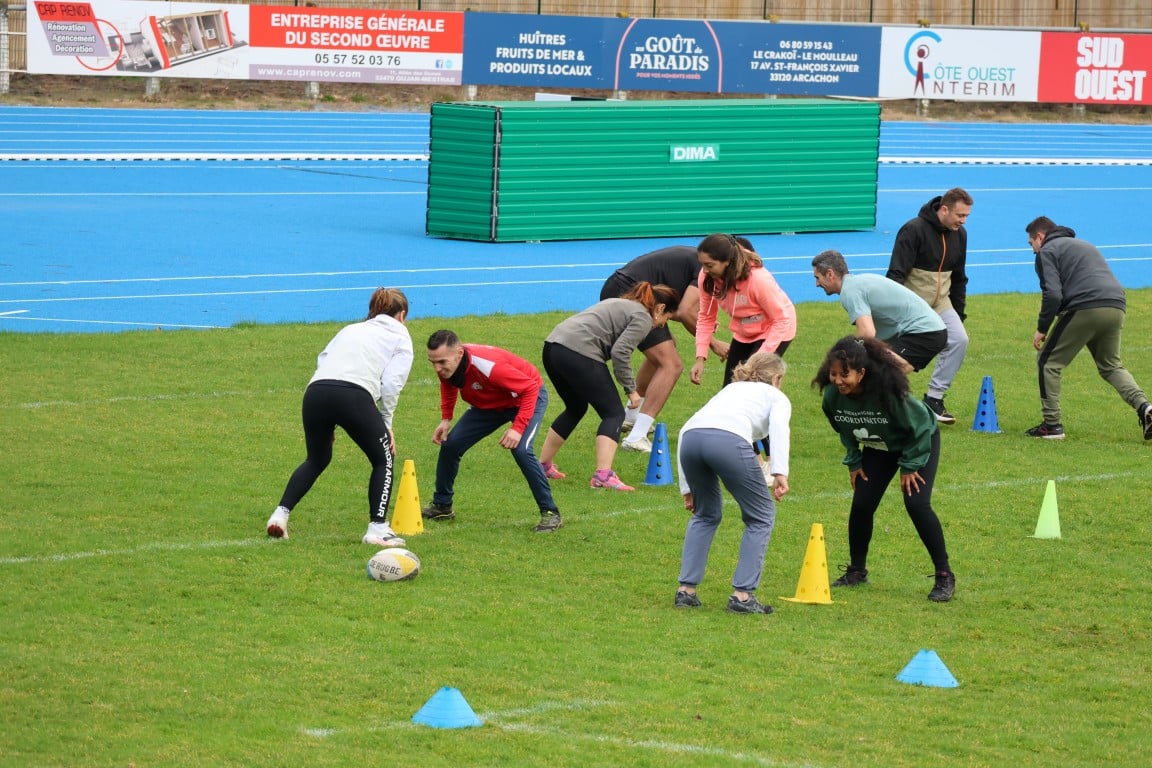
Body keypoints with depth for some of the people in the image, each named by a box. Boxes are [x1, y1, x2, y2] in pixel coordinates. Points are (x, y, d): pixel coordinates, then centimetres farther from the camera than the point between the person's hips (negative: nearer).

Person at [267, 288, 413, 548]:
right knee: (383, 460, 15)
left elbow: (322, 360, 20)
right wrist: (386, 424, 15)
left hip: (316, 390, 5)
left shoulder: (350, 329, 33)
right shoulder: (400, 336, 20)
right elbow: (391, 384, 5)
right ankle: (378, 528, 4)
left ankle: (280, 514, 18)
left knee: (316, 460, 28)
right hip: (354, 395, -5)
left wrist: (328, 422, 21)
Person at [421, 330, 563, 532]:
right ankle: (441, 506, 19)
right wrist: (446, 419, -2)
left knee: (521, 450, -29)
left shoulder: (487, 366, -42)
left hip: (527, 397, -7)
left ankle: (550, 513, -15)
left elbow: (530, 388, -35)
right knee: (450, 444, -1)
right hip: (490, 403, 7)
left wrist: (518, 428, -40)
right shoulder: (445, 365, -20)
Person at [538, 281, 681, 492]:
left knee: (575, 409, 28)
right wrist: (631, 390, -2)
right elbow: (620, 352, -11)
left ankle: (543, 465, 34)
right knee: (613, 413, -3)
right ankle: (603, 475, -18)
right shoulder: (642, 318, 2)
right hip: (578, 354, -9)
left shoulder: (622, 305, 29)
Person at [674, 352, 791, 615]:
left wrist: (687, 487, 35)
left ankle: (686, 590, 22)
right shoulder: (776, 396, 27)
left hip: (690, 436, 5)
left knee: (706, 514, 29)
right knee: (761, 517, 15)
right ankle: (742, 594, 8)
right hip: (729, 440, -5)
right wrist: (780, 472, -8)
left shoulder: (729, 389, 40)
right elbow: (778, 425, 2)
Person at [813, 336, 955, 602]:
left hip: (920, 442, -5)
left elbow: (920, 425, -24)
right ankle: (857, 570, 18)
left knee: (916, 504, -18)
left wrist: (910, 465, -19)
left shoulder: (887, 389, -39)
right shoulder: (833, 395, -23)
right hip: (877, 447, 5)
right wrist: (854, 461, -1)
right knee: (861, 504, -4)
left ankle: (944, 576, -7)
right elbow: (844, 429, 1)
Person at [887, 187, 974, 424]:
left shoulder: (959, 234, 5)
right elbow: (896, 274, -17)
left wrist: (959, 313, 16)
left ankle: (933, 399, -4)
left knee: (959, 340, -13)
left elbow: (959, 278, 17)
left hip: (940, 303, 6)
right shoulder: (913, 230, -16)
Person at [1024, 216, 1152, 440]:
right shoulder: (1085, 245, 33)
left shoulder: (1047, 251, 7)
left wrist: (1042, 329, 2)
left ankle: (1052, 425, 4)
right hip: (1116, 308, 7)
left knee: (1048, 362, 8)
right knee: (1111, 365, 23)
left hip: (1084, 309, -7)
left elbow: (1052, 294, -7)